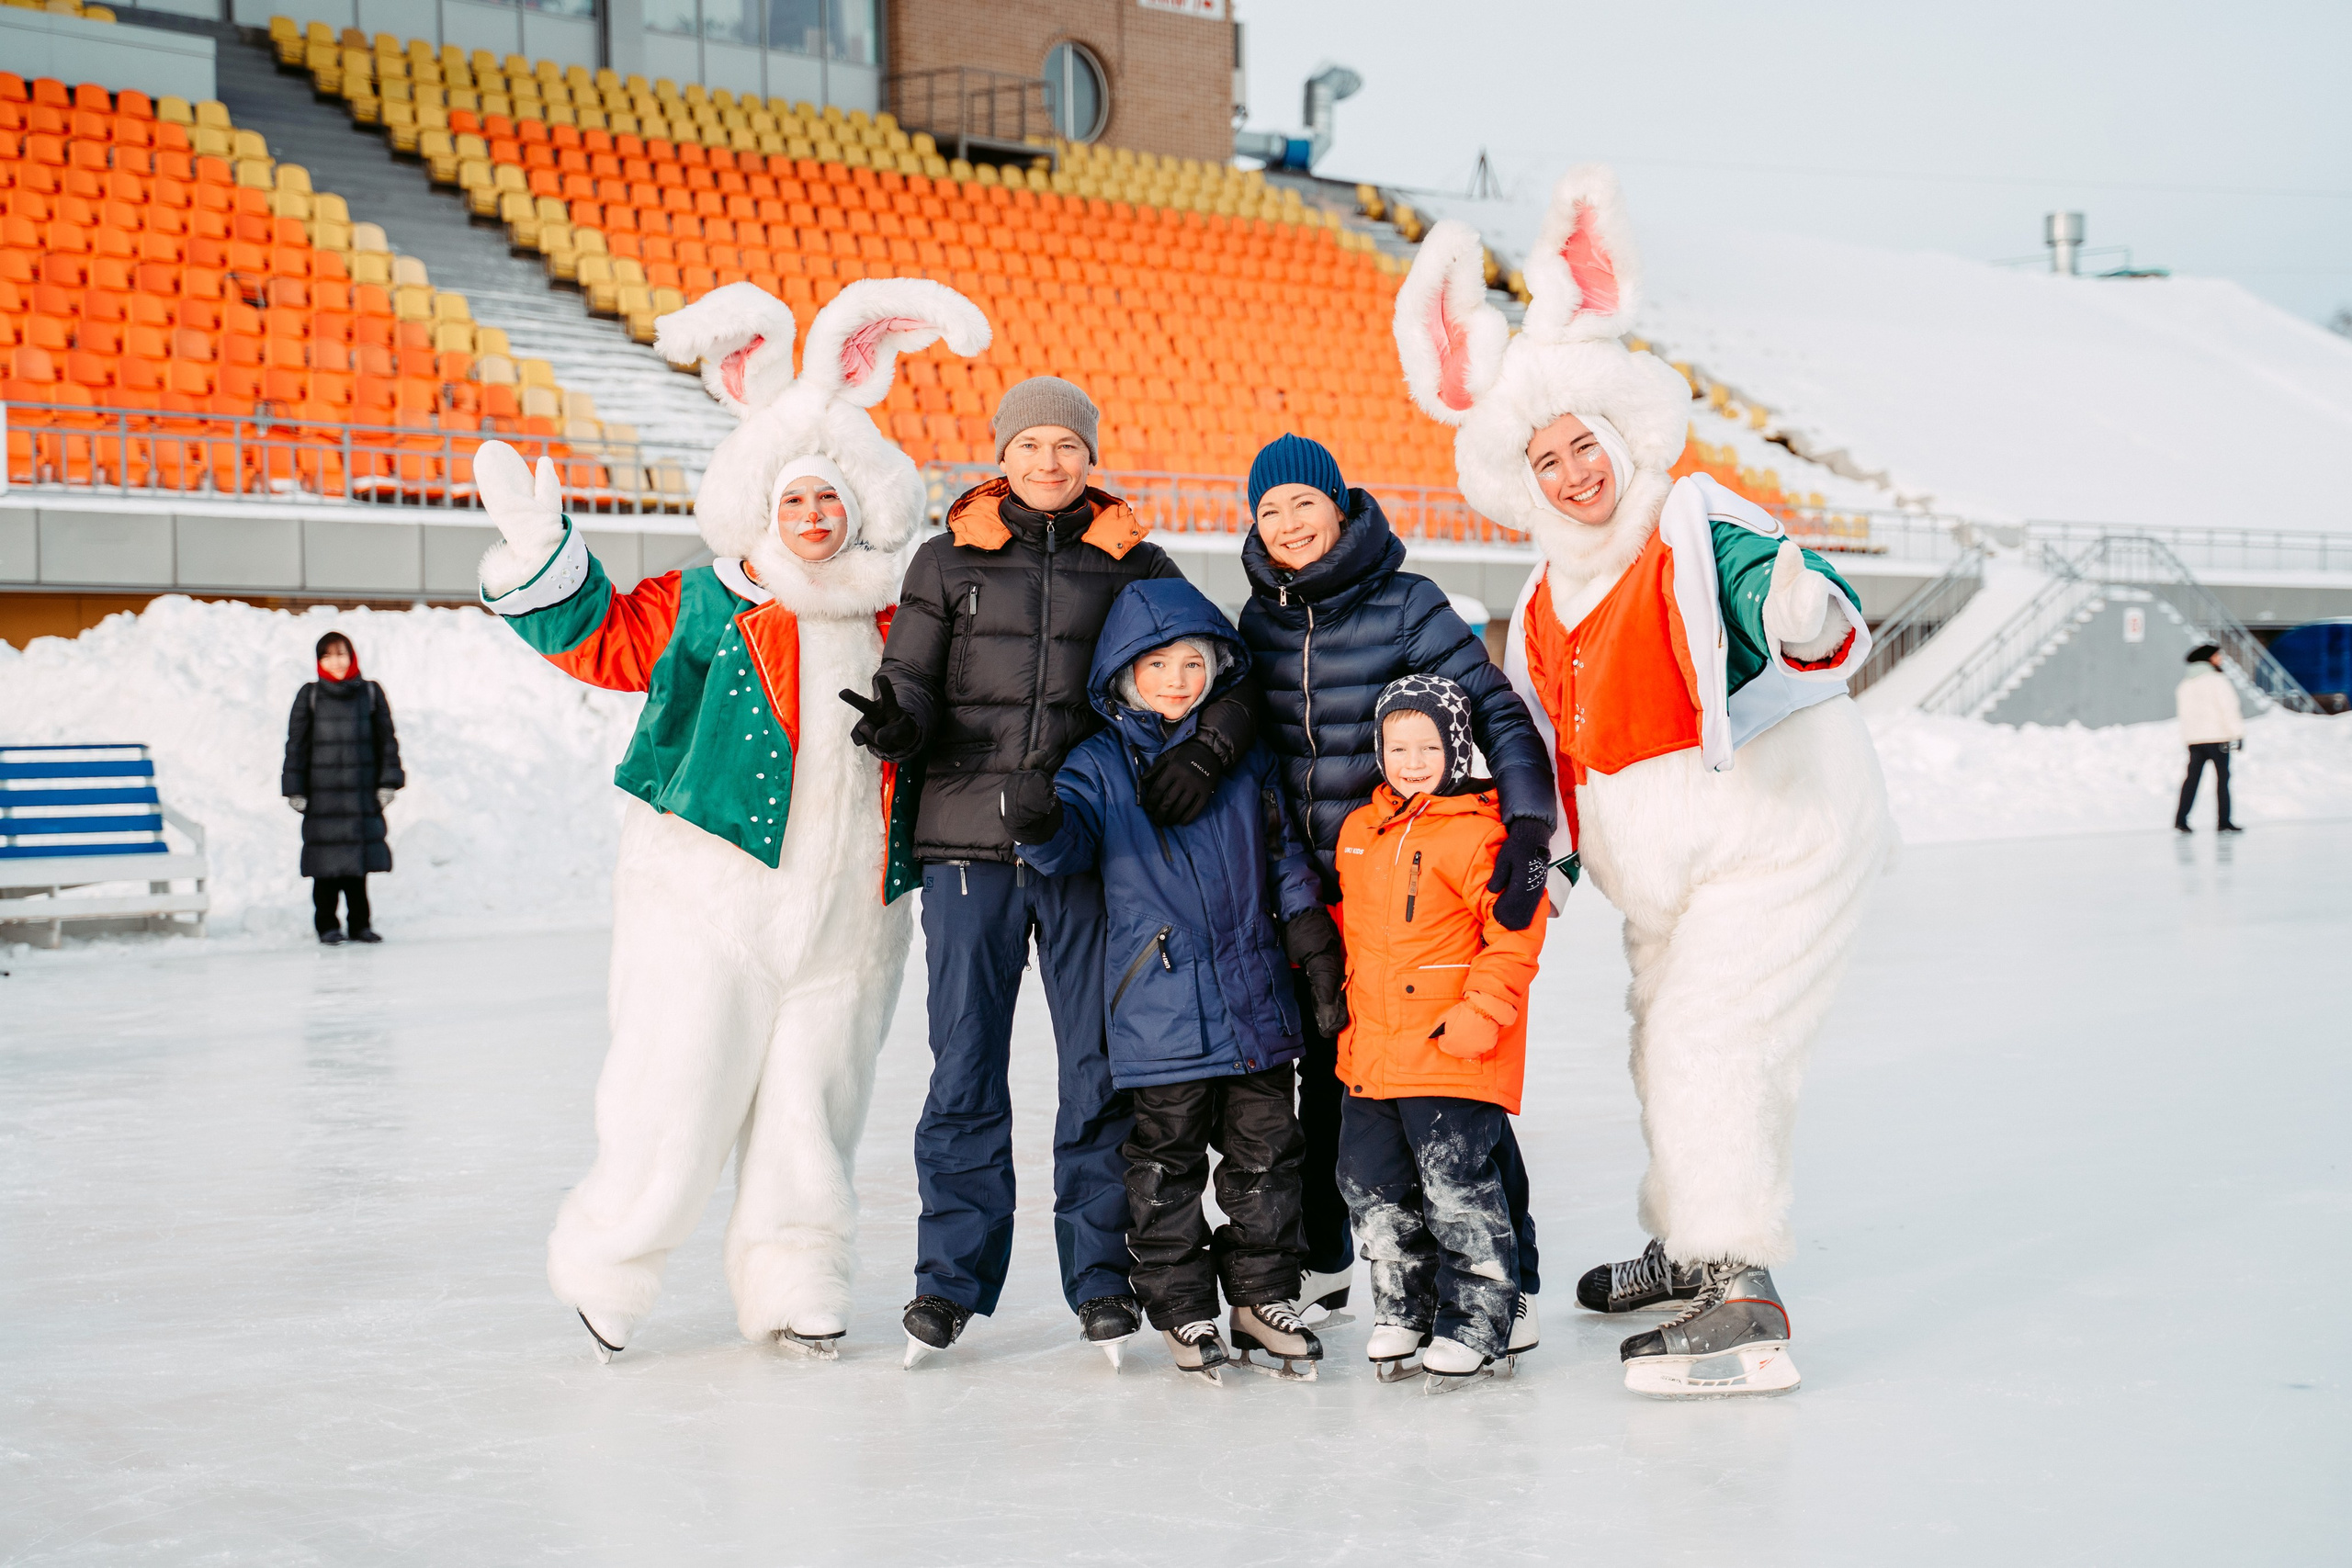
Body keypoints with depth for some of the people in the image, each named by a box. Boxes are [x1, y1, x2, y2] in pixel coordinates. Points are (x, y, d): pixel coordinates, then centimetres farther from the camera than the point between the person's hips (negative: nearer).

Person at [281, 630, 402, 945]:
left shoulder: (370, 693, 7)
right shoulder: (310, 696, 3)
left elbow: (387, 739, 10)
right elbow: (296, 745, 4)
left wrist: (388, 781, 3)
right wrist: (295, 789, 0)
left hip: (362, 792, 2)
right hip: (322, 794, -1)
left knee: (358, 860, 5)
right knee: (326, 863, -2)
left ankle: (360, 923, 14)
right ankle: (327, 925, 6)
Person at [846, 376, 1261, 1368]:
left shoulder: (1134, 565, 8)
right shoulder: (948, 562, 10)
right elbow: (911, 676, 7)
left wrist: (1206, 748, -12)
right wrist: (899, 720, -16)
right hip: (969, 839, 0)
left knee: (1100, 1062, 2)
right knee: (965, 1061, 3)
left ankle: (1100, 1271, 15)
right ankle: (953, 1275, 15)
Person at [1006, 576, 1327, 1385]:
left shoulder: (1245, 756, 8)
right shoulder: (1101, 763, 0)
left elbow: (1283, 854, 14)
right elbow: (1072, 839, -15)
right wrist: (1039, 823, -37)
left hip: (1254, 999, 3)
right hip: (1156, 1009, -3)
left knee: (1265, 1151, 9)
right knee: (1165, 1160, 5)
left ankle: (1262, 1295, 22)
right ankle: (1181, 1305, 17)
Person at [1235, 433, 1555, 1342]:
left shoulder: (1405, 605, -11)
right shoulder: (1261, 618, 6)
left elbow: (1497, 713, -16)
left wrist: (1529, 826, -29)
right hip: (1314, 885, 5)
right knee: (1326, 1070, 12)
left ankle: (1511, 1283, 0)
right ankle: (1322, 1264, 27)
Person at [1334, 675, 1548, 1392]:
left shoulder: (1479, 834, -11)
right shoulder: (1357, 831, 11)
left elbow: (1515, 936, -14)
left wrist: (1478, 1015, -18)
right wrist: (1347, 1005, 23)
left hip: (1454, 1053, -7)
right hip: (1373, 1051, 7)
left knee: (1455, 1185, -5)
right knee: (1372, 1183, 13)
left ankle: (1475, 1323, 9)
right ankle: (1404, 1309, 28)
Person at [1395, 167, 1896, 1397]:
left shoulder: (1701, 531, -17)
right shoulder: (1545, 608, 7)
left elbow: (1821, 631, -35)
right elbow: (1546, 750, 21)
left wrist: (1806, 616, -55)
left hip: (1785, 832, -9)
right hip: (1669, 870, 9)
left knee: (1709, 1038, -16)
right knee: (1665, 1038, 20)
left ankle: (1741, 1296, -13)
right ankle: (1685, 1247, 40)